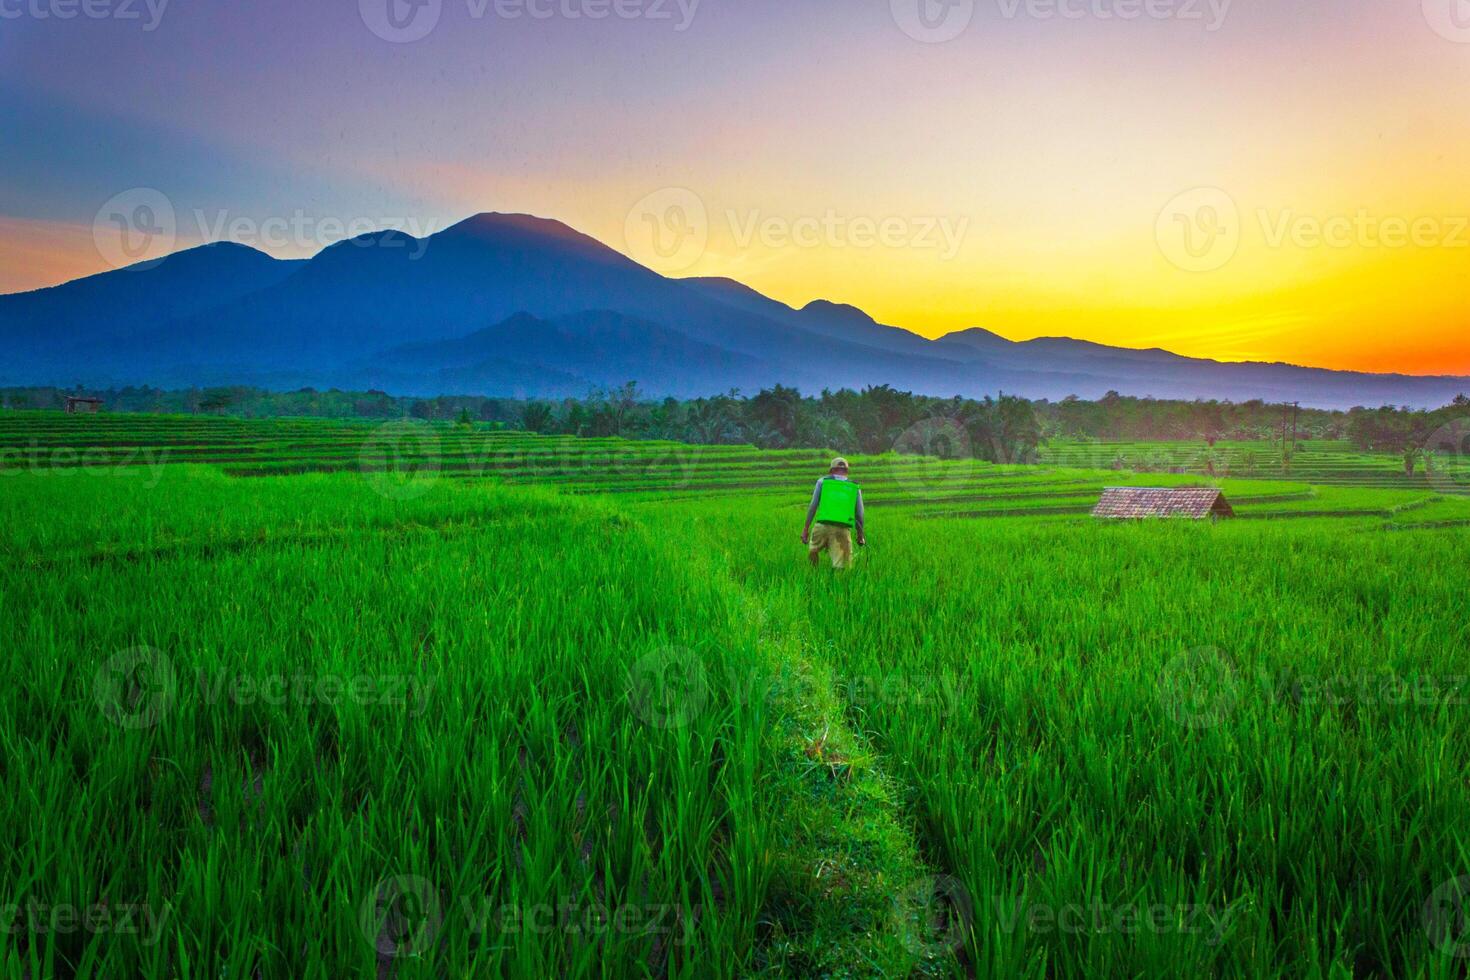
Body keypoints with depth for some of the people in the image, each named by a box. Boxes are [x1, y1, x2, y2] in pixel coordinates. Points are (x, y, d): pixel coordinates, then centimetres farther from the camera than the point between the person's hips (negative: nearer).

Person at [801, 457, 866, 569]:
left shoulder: (822, 482, 10)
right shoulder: (855, 488, 12)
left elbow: (813, 506, 3)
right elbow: (859, 515, 10)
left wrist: (806, 528, 4)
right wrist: (860, 535, 23)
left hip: (823, 526, 0)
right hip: (843, 530, 0)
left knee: (813, 551, 24)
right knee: (840, 567, -2)